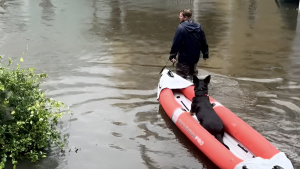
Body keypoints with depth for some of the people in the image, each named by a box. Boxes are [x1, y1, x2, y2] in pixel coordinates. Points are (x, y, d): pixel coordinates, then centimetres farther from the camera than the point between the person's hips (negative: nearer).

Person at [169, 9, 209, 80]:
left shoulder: (181, 28, -16)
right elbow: (203, 42, 10)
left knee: (181, 77, -1)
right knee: (193, 73, 23)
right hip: (195, 57, 7)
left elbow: (175, 43, -16)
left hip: (184, 58, -7)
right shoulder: (198, 26, 4)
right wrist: (205, 54, 18)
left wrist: (172, 56, -12)